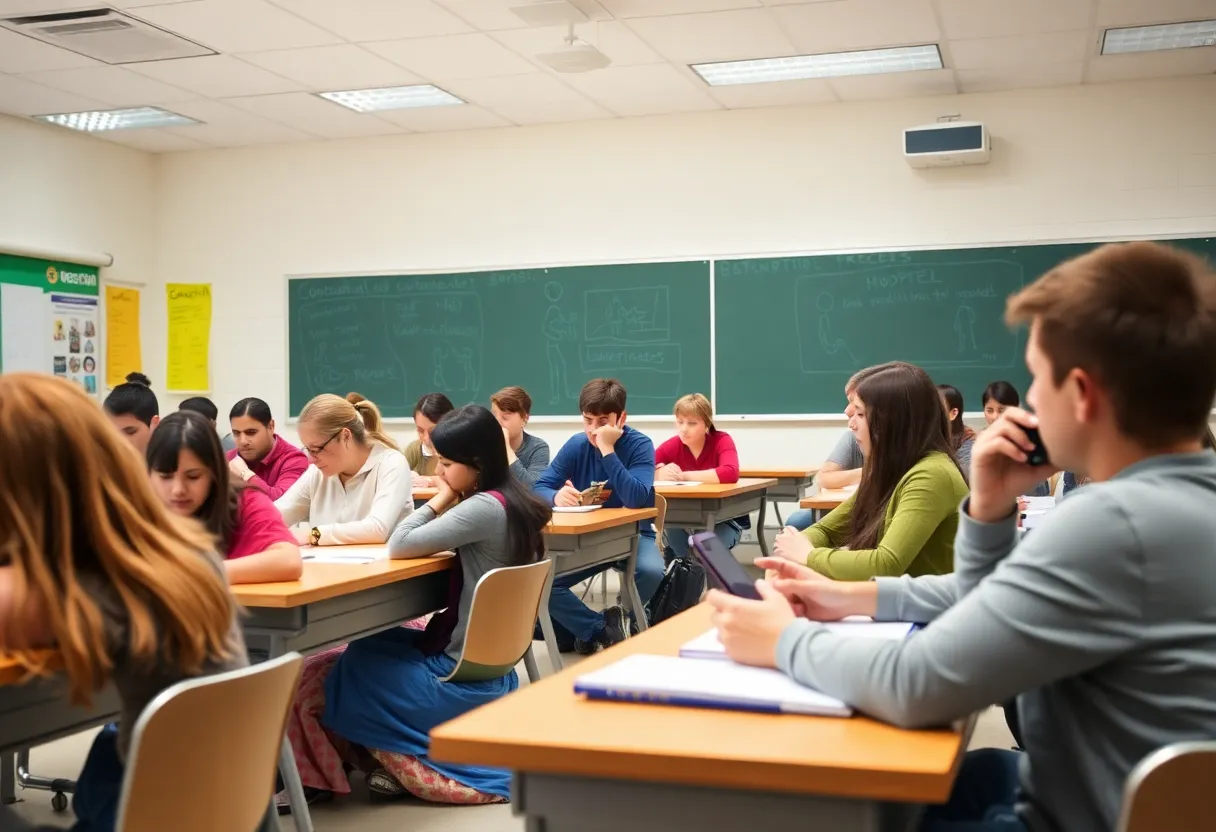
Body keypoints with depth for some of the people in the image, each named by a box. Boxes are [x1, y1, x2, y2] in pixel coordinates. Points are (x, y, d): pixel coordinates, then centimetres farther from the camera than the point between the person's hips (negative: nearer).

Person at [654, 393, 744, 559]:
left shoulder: (722, 440, -17)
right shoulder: (672, 446, -8)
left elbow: (730, 473, -38)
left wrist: (684, 476, -35)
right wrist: (660, 473, -37)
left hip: (724, 521, -3)